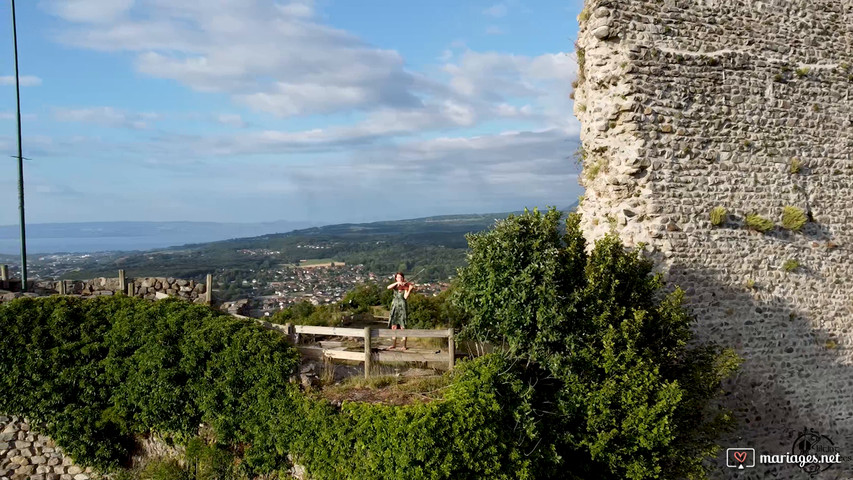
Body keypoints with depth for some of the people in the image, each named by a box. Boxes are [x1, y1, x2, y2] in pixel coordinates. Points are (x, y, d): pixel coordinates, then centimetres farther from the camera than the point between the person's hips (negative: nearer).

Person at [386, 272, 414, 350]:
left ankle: (404, 345, -1)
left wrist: (409, 289, -28)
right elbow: (388, 287, -14)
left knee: (403, 327, -5)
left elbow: (405, 297, -14)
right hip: (395, 307, 4)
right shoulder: (395, 286, 9)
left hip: (402, 307, -4)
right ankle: (394, 344, 14)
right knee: (394, 326, 5)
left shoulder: (405, 286, 0)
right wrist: (397, 283, -22)